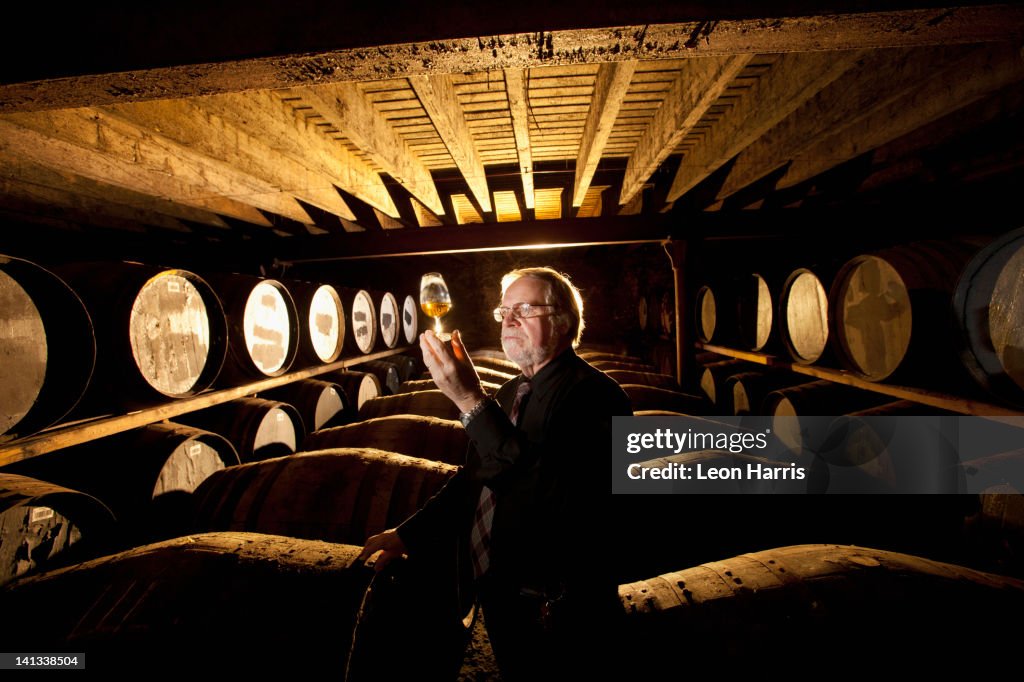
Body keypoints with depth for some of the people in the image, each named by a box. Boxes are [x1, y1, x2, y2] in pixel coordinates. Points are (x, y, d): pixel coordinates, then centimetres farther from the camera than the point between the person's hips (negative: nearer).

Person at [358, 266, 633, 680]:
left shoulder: (592, 394, -21)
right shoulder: (509, 394, 5)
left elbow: (548, 495, -33)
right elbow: (474, 477, 14)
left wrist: (470, 400, -36)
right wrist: (410, 534, 7)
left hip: (553, 613, -7)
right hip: (498, 597, 7)